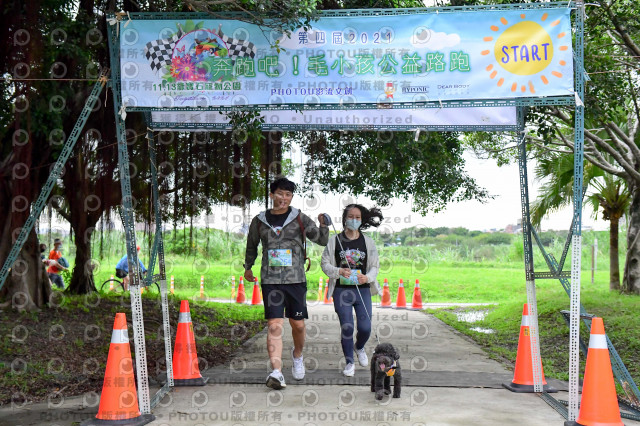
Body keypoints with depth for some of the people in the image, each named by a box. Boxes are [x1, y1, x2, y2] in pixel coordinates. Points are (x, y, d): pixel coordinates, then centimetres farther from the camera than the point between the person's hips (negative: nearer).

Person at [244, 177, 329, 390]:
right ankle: (276, 372, -14)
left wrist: (323, 225, -18)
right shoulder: (259, 221, 8)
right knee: (274, 326, -9)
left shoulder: (300, 219, 4)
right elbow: (251, 246, 25)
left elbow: (322, 240, 1)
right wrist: (247, 267, 33)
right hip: (270, 281, 0)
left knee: (297, 324, 7)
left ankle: (297, 355, 37)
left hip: (296, 279, 0)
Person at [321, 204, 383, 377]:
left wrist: (368, 277, -11)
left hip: (363, 290, 1)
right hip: (341, 290, -1)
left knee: (365, 328, -2)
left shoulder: (368, 242, 6)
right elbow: (325, 264, 3)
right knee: (346, 328, -4)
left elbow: (375, 265, 10)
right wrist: (339, 271, -15)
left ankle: (359, 348, 33)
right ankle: (349, 362, 15)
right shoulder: (335, 241, 2)